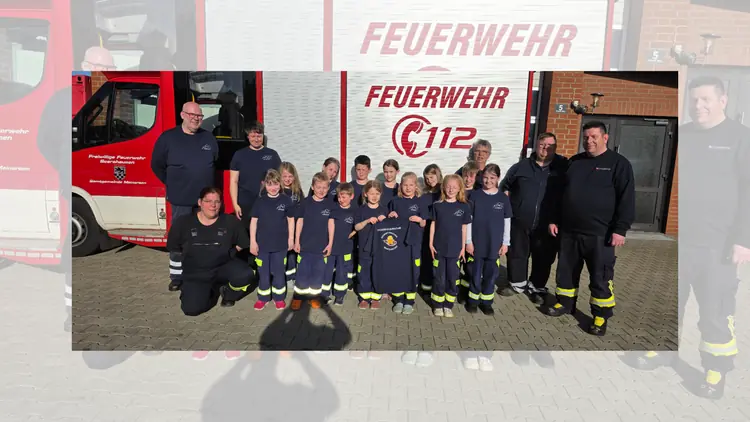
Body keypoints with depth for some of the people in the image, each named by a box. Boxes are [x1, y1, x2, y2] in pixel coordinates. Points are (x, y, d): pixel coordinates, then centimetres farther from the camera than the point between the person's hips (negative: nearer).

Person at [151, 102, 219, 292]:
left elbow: (216, 162, 19)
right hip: (181, 200, -3)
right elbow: (157, 165, 4)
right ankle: (176, 276, 16)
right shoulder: (168, 138, -4)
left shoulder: (209, 138, 6)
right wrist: (173, 185, 7)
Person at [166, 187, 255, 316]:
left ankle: (228, 292, 5)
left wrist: (228, 253, 1)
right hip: (195, 273, 0)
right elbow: (173, 248, 8)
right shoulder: (183, 222, -4)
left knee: (246, 275, -31)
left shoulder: (230, 221, -5)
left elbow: (242, 244, 7)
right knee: (192, 309, -21)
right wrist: (193, 256, 6)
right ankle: (211, 290, 14)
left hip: (224, 267, 0)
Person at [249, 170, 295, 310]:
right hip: (262, 243, 1)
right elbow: (253, 221, 1)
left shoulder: (286, 200, -4)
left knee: (279, 272, 10)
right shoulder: (260, 201, -2)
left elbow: (291, 220, 3)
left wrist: (291, 239, 3)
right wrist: (253, 241, -2)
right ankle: (263, 298, 26)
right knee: (263, 272, 11)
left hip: (280, 244, -1)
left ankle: (279, 297, 25)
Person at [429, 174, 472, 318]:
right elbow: (433, 225, 3)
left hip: (455, 249, 0)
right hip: (439, 248, 0)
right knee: (439, 278, 7)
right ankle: (438, 305, 22)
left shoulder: (464, 206, -1)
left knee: (452, 278, 7)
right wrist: (431, 243, 0)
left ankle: (448, 305, 22)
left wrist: (463, 247, 2)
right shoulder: (437, 205, -1)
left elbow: (464, 228, 3)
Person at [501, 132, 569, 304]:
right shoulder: (521, 166, 2)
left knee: (544, 258, 11)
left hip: (547, 224, -1)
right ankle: (518, 283, 31)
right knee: (517, 254, 12)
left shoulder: (564, 167, -2)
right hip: (520, 222, 1)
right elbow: (505, 188, 13)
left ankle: (537, 287, 30)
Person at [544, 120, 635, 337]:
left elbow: (627, 199, -7)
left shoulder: (619, 163, -2)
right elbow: (561, 193, 17)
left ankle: (601, 316, 18)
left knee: (600, 278, 3)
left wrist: (620, 229, -14)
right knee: (566, 271, 14)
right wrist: (554, 220, 13)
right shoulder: (574, 161, 12)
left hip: (600, 234, -5)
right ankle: (565, 303, 31)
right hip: (569, 230, 5)